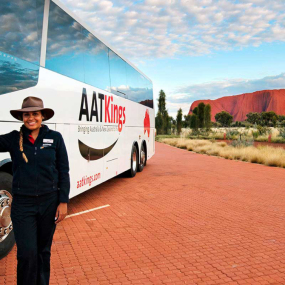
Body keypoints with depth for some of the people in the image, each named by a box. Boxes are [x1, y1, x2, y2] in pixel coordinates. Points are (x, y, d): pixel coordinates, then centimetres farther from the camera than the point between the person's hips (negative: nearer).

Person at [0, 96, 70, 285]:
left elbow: (64, 172, 0)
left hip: (49, 202, 1)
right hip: (22, 204, 0)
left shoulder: (55, 138, -2)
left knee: (44, 251, 14)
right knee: (27, 253, -3)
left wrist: (63, 202, -4)